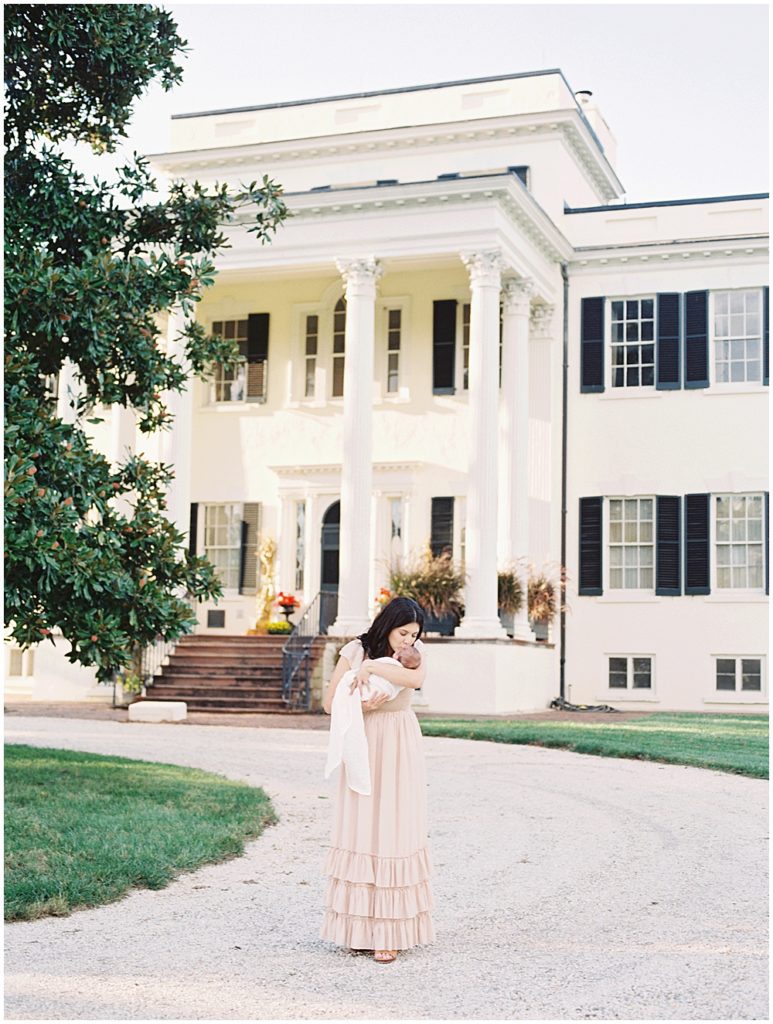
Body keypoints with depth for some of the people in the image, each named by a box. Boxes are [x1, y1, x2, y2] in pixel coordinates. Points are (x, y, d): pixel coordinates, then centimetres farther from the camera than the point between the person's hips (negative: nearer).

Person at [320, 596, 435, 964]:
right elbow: (330, 702, -2)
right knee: (361, 832, 1)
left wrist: (372, 667, -21)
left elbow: (416, 678, -24)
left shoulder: (416, 651, -1)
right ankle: (360, 926, 9)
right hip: (363, 747, 0)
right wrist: (361, 706, -17)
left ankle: (391, 932, 0)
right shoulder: (355, 651, -3)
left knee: (395, 832, -2)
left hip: (400, 752, 0)